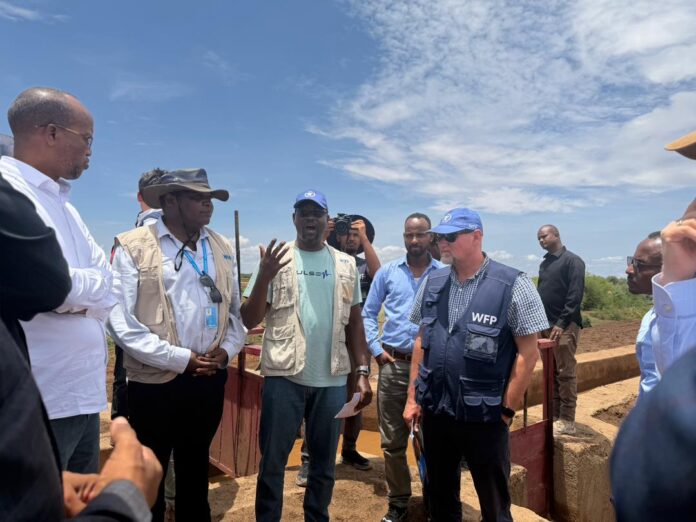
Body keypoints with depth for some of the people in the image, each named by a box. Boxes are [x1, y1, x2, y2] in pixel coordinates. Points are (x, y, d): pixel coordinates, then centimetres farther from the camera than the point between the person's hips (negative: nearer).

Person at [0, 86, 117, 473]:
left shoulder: (62, 203, 16)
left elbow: (107, 287, 11)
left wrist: (74, 293, -9)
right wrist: (88, 287, -7)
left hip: (81, 396, 9)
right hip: (35, 403, -9)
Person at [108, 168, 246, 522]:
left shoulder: (221, 248, 6)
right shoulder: (133, 247, -9)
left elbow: (237, 309, 10)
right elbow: (121, 321, -15)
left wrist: (227, 350, -6)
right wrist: (180, 358, -16)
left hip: (210, 379, 4)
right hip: (155, 382, -4)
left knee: (196, 471, 22)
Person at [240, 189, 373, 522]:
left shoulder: (346, 265, 6)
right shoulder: (276, 259, -1)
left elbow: (355, 323, 10)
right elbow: (249, 320, -3)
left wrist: (363, 372, 4)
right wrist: (264, 276, -18)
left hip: (332, 379, 3)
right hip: (284, 376, -2)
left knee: (324, 462, 17)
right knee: (272, 461, 9)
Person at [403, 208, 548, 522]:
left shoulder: (513, 286, -11)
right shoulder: (432, 283, 3)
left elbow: (528, 353, -9)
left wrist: (507, 410, -8)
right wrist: (412, 397, 9)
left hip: (485, 416, -4)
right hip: (434, 411, 4)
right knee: (439, 497, 21)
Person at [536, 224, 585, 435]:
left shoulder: (572, 261, -6)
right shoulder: (544, 263, 16)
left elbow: (575, 296, -14)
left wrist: (561, 323, -19)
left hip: (564, 326, -7)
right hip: (546, 325, 7)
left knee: (565, 374, -2)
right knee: (551, 374, 11)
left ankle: (567, 421, 5)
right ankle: (554, 416, 19)